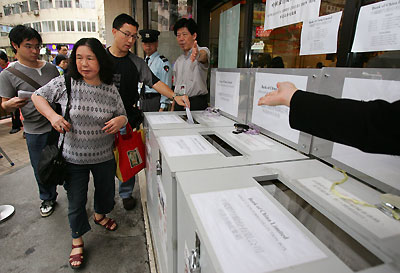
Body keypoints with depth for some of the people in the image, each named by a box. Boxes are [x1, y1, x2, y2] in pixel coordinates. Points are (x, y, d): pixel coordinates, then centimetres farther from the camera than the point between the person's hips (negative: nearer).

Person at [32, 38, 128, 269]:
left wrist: (120, 121, -19)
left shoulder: (111, 90, -7)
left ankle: (100, 215, 57)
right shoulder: (65, 83, -11)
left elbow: (123, 116, 5)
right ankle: (77, 241, 39)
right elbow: (38, 96, 3)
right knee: (76, 201, 13)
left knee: (105, 191, 23)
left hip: (104, 156, 2)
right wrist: (52, 116, -15)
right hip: (73, 157, -1)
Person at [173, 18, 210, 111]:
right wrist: (173, 108, 15)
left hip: (197, 103, -5)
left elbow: (203, 56, -27)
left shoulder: (203, 51, -1)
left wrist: (197, 55, -51)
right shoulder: (178, 61, 19)